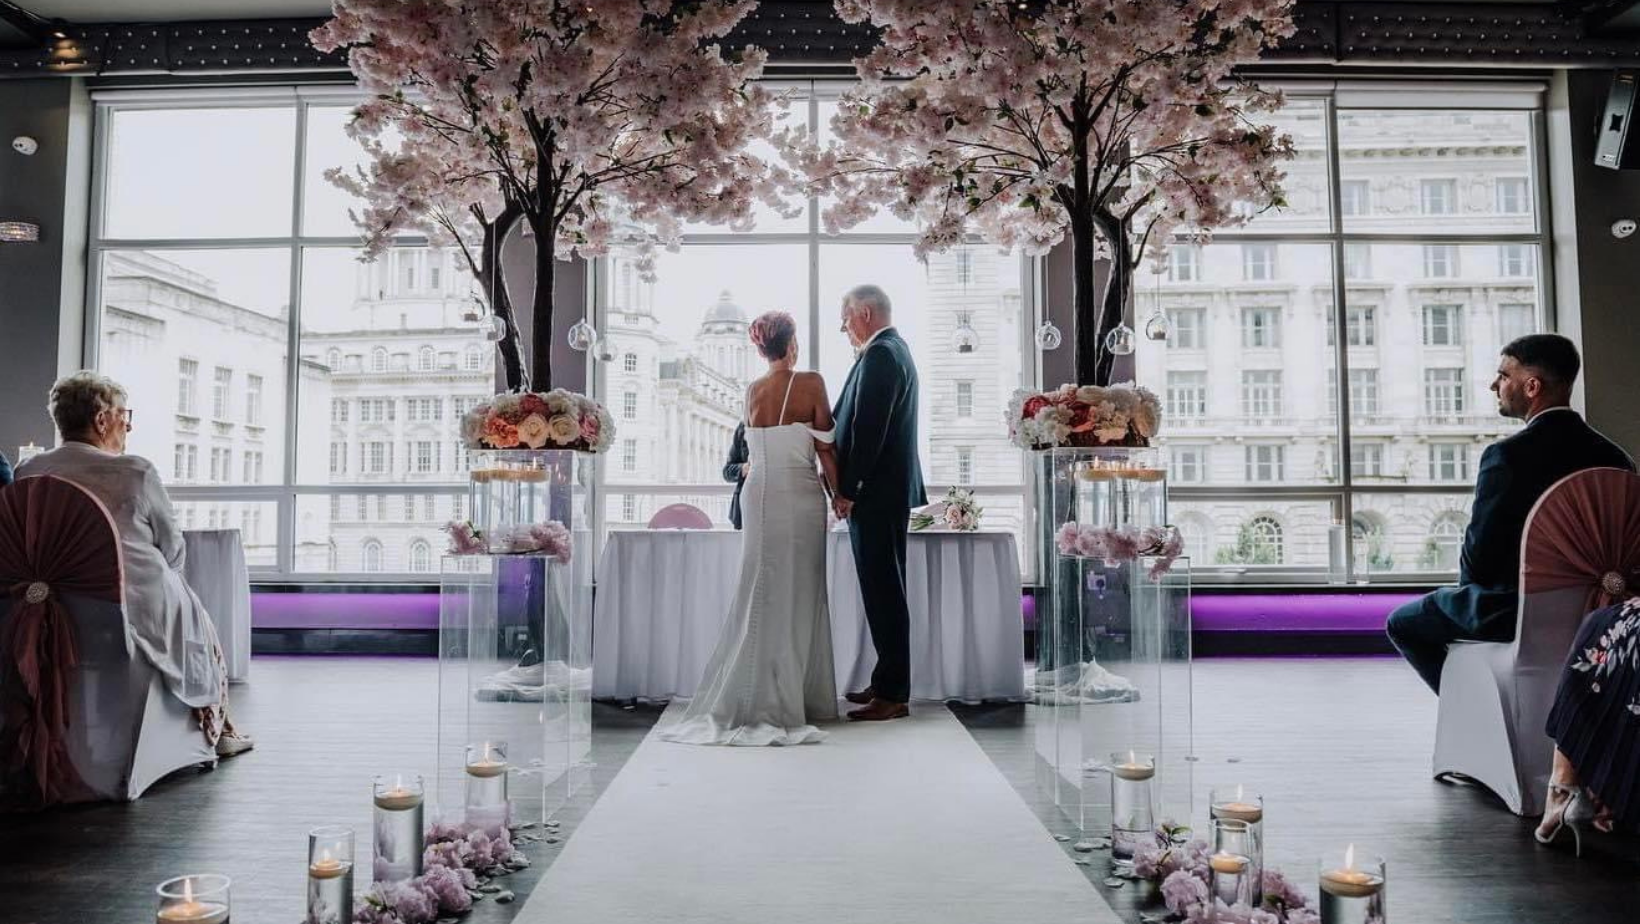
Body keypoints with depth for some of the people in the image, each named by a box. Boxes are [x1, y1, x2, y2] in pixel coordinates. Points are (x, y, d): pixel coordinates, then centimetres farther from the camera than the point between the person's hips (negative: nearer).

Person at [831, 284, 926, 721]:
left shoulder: (879, 354, -14)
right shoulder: (894, 349, 18)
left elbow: (868, 430, -20)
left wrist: (848, 490, -16)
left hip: (876, 493, -10)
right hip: (889, 491, 10)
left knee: (883, 592, -5)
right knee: (886, 591, 14)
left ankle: (893, 694, 1)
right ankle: (889, 682, 23)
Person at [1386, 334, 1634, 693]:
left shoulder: (1506, 456, -23)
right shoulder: (1616, 458, -3)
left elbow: (1478, 560, -20)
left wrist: (1468, 584, 4)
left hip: (1510, 616, -7)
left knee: (1403, 622, 15)